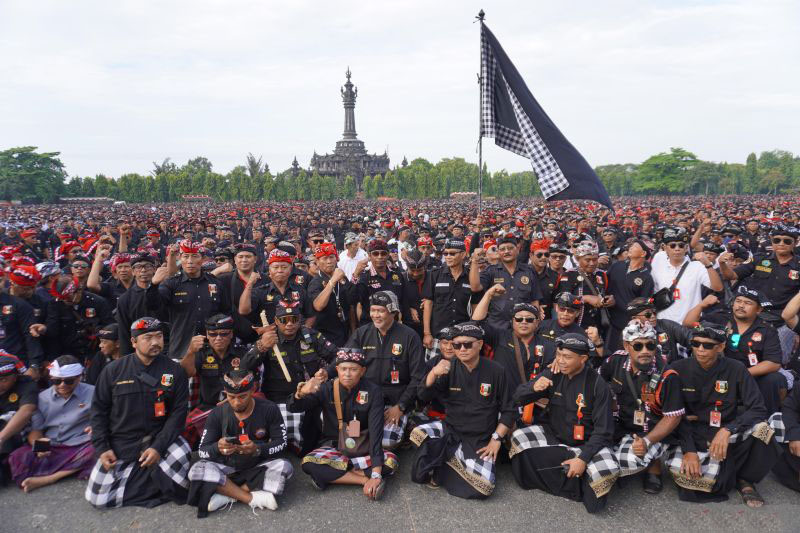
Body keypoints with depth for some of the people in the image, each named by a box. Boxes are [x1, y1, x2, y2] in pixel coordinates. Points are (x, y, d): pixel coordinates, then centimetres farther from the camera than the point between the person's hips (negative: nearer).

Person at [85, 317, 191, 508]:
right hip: (120, 445, 2)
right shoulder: (114, 370, -1)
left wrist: (159, 447, -17)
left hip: (160, 439, -1)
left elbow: (179, 412, -6)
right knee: (97, 498, -8)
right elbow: (99, 409, 4)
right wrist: (101, 448, -5)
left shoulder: (174, 371, -4)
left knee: (182, 457, -32)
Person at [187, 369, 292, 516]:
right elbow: (202, 451, -8)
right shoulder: (218, 413, -8)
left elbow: (281, 443, -9)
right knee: (197, 470, -28)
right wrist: (217, 448, -32)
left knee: (284, 467, -30)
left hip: (258, 468, 0)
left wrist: (257, 449, -29)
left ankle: (227, 496, -23)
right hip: (227, 469, 1)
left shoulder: (269, 409, -10)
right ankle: (252, 498, -26)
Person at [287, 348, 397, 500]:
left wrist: (376, 474, -31)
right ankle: (365, 480, -21)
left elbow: (376, 431, -20)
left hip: (364, 450, -1)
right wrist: (301, 393, -41)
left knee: (391, 461, -29)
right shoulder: (327, 389, -9)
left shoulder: (372, 391, -13)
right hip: (333, 446, 1)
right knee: (309, 463, -30)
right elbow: (292, 408, -16)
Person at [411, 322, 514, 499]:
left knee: (483, 487, -25)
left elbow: (508, 411, 2)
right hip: (450, 430, 1)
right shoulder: (450, 368, 1)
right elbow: (424, 396, -8)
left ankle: (442, 468, -2)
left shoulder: (496, 371, -4)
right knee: (418, 433, -29)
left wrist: (496, 438, -9)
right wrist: (433, 373, -26)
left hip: (480, 441, -1)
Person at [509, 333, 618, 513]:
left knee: (608, 470, -31)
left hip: (586, 443, -3)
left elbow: (603, 430, -12)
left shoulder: (597, 385, -13)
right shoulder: (553, 375, -5)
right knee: (518, 438, -22)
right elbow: (517, 398, -5)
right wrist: (533, 387, -27)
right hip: (553, 435, 3)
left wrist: (583, 458, -24)